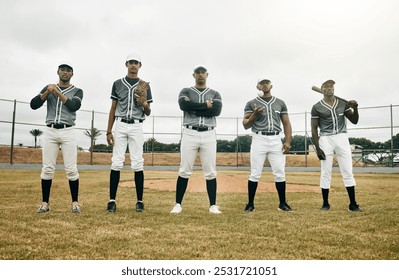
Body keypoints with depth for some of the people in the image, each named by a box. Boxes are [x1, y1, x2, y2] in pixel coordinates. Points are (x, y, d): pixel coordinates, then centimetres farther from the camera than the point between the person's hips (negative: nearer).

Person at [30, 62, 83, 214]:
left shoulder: (77, 91, 9)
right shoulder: (48, 88, 14)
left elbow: (74, 106, -11)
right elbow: (33, 105, 2)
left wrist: (58, 92, -12)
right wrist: (47, 92, -11)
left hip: (68, 132, -2)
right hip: (50, 131, 2)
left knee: (71, 169, -5)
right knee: (47, 168, 0)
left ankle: (75, 203, 3)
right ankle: (45, 203, 9)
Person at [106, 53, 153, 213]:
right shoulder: (118, 84, 12)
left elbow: (148, 113, 10)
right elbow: (113, 108, 10)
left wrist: (144, 105, -14)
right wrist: (108, 131, 3)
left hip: (136, 126, 0)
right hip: (120, 125, 1)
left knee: (137, 163, -2)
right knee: (116, 162, -4)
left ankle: (139, 201, 4)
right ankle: (112, 200, 1)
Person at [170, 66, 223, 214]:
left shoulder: (215, 94, 12)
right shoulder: (186, 91, 9)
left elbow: (217, 110, -9)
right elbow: (184, 105, -14)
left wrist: (193, 108, -9)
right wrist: (205, 105, -10)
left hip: (208, 135, 1)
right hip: (190, 134, -1)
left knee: (210, 172, 2)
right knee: (184, 171, 0)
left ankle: (213, 205, 9)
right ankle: (178, 204, 8)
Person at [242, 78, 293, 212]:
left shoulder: (280, 103, 13)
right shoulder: (251, 104, 5)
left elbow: (286, 123, 11)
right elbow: (245, 125, 3)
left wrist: (288, 141, -1)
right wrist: (255, 115, -15)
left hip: (276, 140, 2)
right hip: (259, 139, -2)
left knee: (280, 173, 3)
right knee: (255, 173, -2)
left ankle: (282, 203, 15)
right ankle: (250, 204, 8)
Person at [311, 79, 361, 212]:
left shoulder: (343, 103, 9)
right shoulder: (317, 107, 1)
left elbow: (354, 121, 9)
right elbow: (314, 129, 0)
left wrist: (355, 108, -10)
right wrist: (317, 148, -8)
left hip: (342, 138, 2)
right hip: (325, 140, -2)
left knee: (348, 172, 0)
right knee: (325, 173, 1)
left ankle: (353, 204, 6)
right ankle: (325, 204, 11)